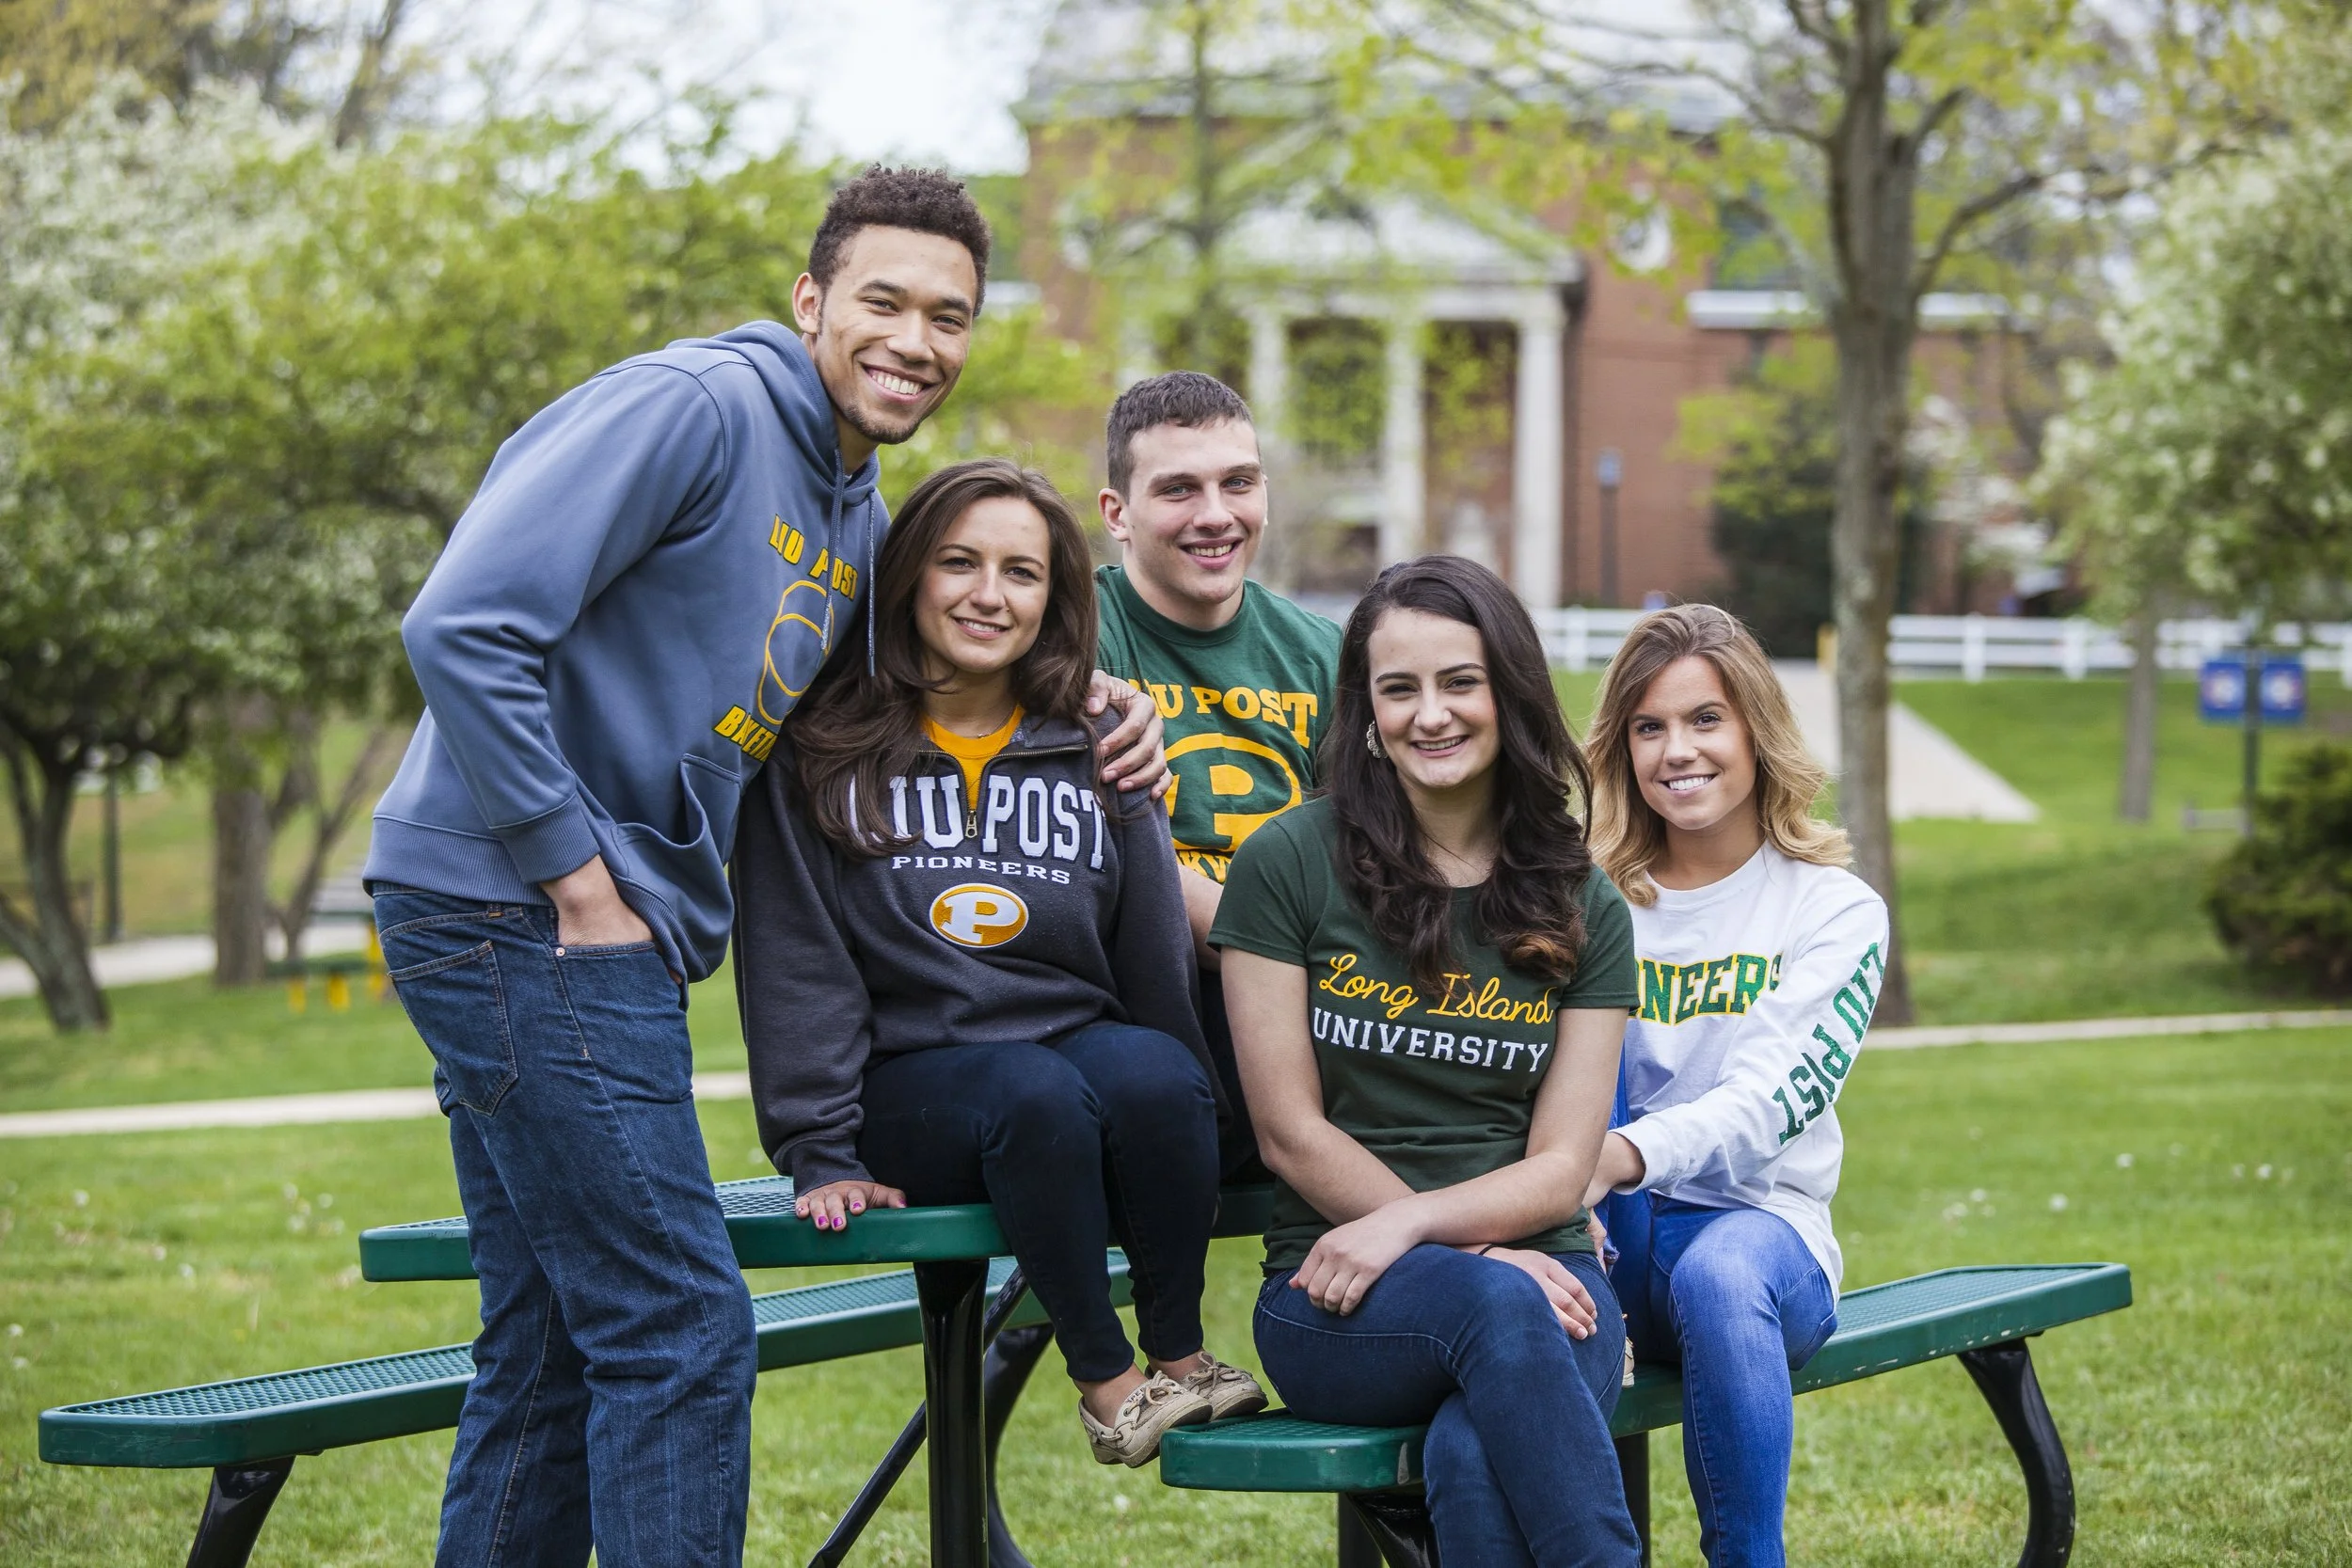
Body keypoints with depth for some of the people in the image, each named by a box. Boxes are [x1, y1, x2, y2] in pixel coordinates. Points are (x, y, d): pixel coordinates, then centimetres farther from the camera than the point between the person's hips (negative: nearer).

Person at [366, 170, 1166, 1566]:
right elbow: (465, 626, -21)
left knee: (555, 1353, 13)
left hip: (607, 932, 10)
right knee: (679, 1330, -9)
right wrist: (577, 873, -17)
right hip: (519, 908, -10)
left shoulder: (859, 520, 16)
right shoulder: (692, 407, -13)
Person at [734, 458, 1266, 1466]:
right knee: (1038, 1093, -34)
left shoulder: (1097, 753, 10)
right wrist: (823, 1153, -10)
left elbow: (1157, 957, 9)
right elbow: (795, 962, -3)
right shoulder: (824, 751, 2)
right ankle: (1102, 1377, -20)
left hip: (1085, 1043, 3)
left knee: (1152, 1071, -31)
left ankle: (1179, 1351, -14)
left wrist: (1180, 1104, -2)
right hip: (911, 1078, -2)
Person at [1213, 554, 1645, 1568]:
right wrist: (1472, 1258, -8)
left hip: (1540, 1268, 2)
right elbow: (1291, 1134, 0)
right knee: (1493, 1307, -37)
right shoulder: (1289, 865, 2)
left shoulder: (1583, 911, 9)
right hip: (1334, 1298, -1)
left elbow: (1559, 1170, 4)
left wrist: (1406, 1227, -14)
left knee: (1476, 1463, -35)